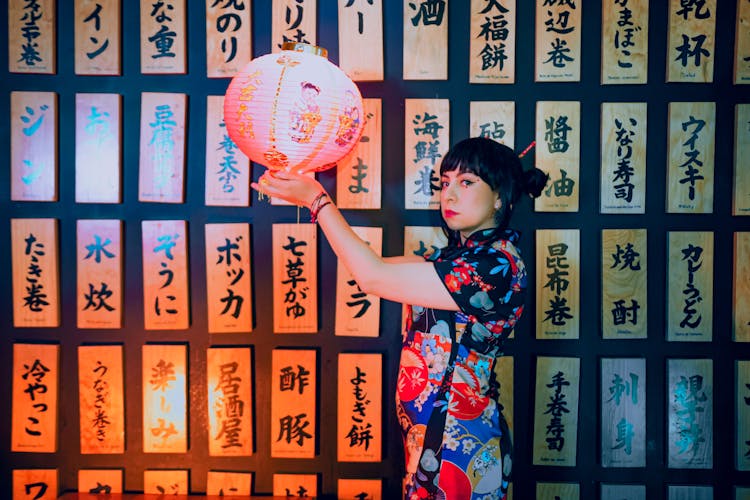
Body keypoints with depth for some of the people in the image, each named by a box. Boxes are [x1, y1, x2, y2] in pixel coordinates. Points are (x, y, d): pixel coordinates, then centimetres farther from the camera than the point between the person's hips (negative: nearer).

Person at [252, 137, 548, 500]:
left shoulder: (496, 265, -22)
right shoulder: (458, 255, 8)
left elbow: (373, 277, -22)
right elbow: (375, 268, 7)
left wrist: (315, 199, -16)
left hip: (460, 444, -8)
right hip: (428, 433, 8)